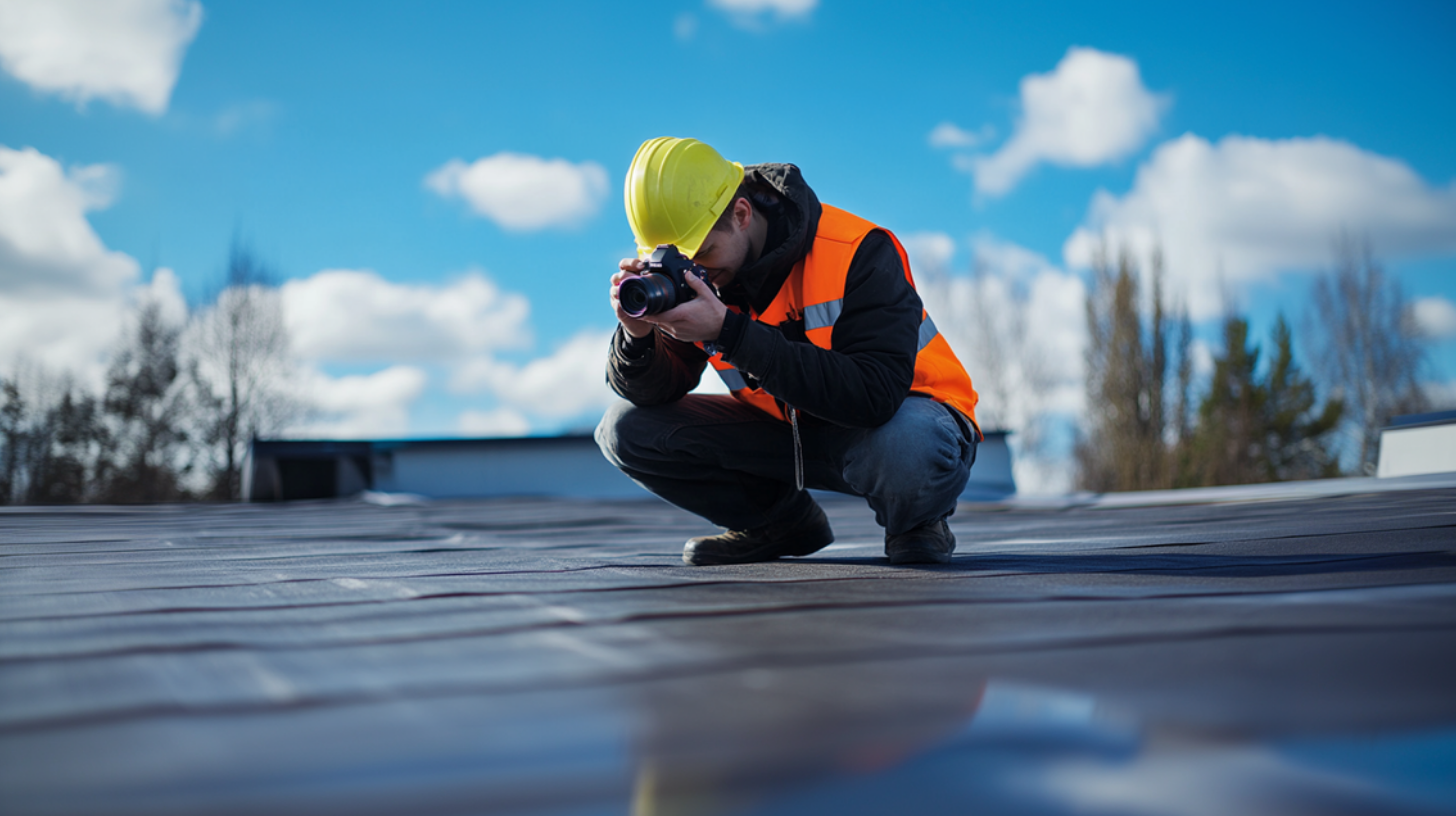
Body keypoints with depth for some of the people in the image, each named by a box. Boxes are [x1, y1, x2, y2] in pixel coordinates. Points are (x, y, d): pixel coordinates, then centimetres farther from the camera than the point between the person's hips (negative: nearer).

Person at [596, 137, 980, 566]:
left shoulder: (857, 253, -28)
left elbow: (874, 396, -39)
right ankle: (784, 521, 8)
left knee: (910, 449, -42)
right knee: (625, 430, -12)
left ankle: (913, 520, -2)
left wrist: (728, 331, -42)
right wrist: (637, 335, -32)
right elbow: (654, 392, -7)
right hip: (787, 428, 5)